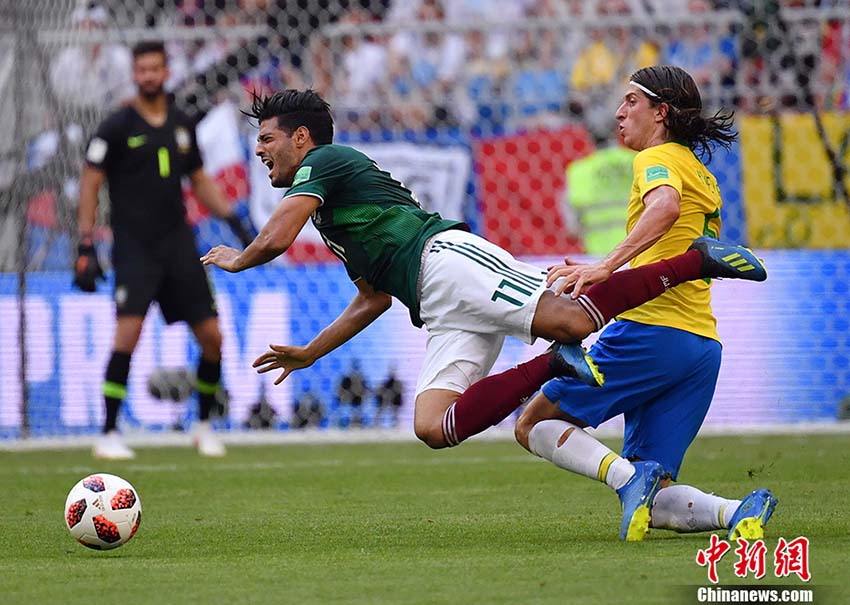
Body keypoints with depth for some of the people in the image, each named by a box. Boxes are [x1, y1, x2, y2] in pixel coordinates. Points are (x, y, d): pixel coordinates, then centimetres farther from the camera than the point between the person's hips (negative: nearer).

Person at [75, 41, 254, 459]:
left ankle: (204, 425, 22)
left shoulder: (181, 124, 11)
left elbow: (199, 180, 22)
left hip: (179, 244, 5)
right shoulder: (117, 127, -3)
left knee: (212, 337, 1)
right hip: (135, 248, -5)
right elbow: (90, 184, -3)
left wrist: (233, 220, 11)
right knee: (128, 331, -20)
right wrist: (86, 246, -9)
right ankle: (108, 435, -13)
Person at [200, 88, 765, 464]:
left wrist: (235, 258, 18)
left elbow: (274, 240, -5)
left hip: (448, 257, -9)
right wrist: (308, 353, 45)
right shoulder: (337, 214, 38)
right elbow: (373, 300, 45)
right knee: (433, 428, -12)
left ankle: (697, 259, -22)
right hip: (445, 311, 9)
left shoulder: (325, 162, 8)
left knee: (571, 320, -28)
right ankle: (552, 365, -17)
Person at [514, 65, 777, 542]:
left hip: (652, 333, -8)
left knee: (534, 426, 1)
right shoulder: (704, 176, 26)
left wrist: (606, 266, -35)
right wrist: (608, 277, 27)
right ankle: (735, 511, -22)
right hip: (704, 342, 8)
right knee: (648, 504, 5)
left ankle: (630, 477, -23)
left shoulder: (658, 157, -1)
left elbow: (666, 205, -25)